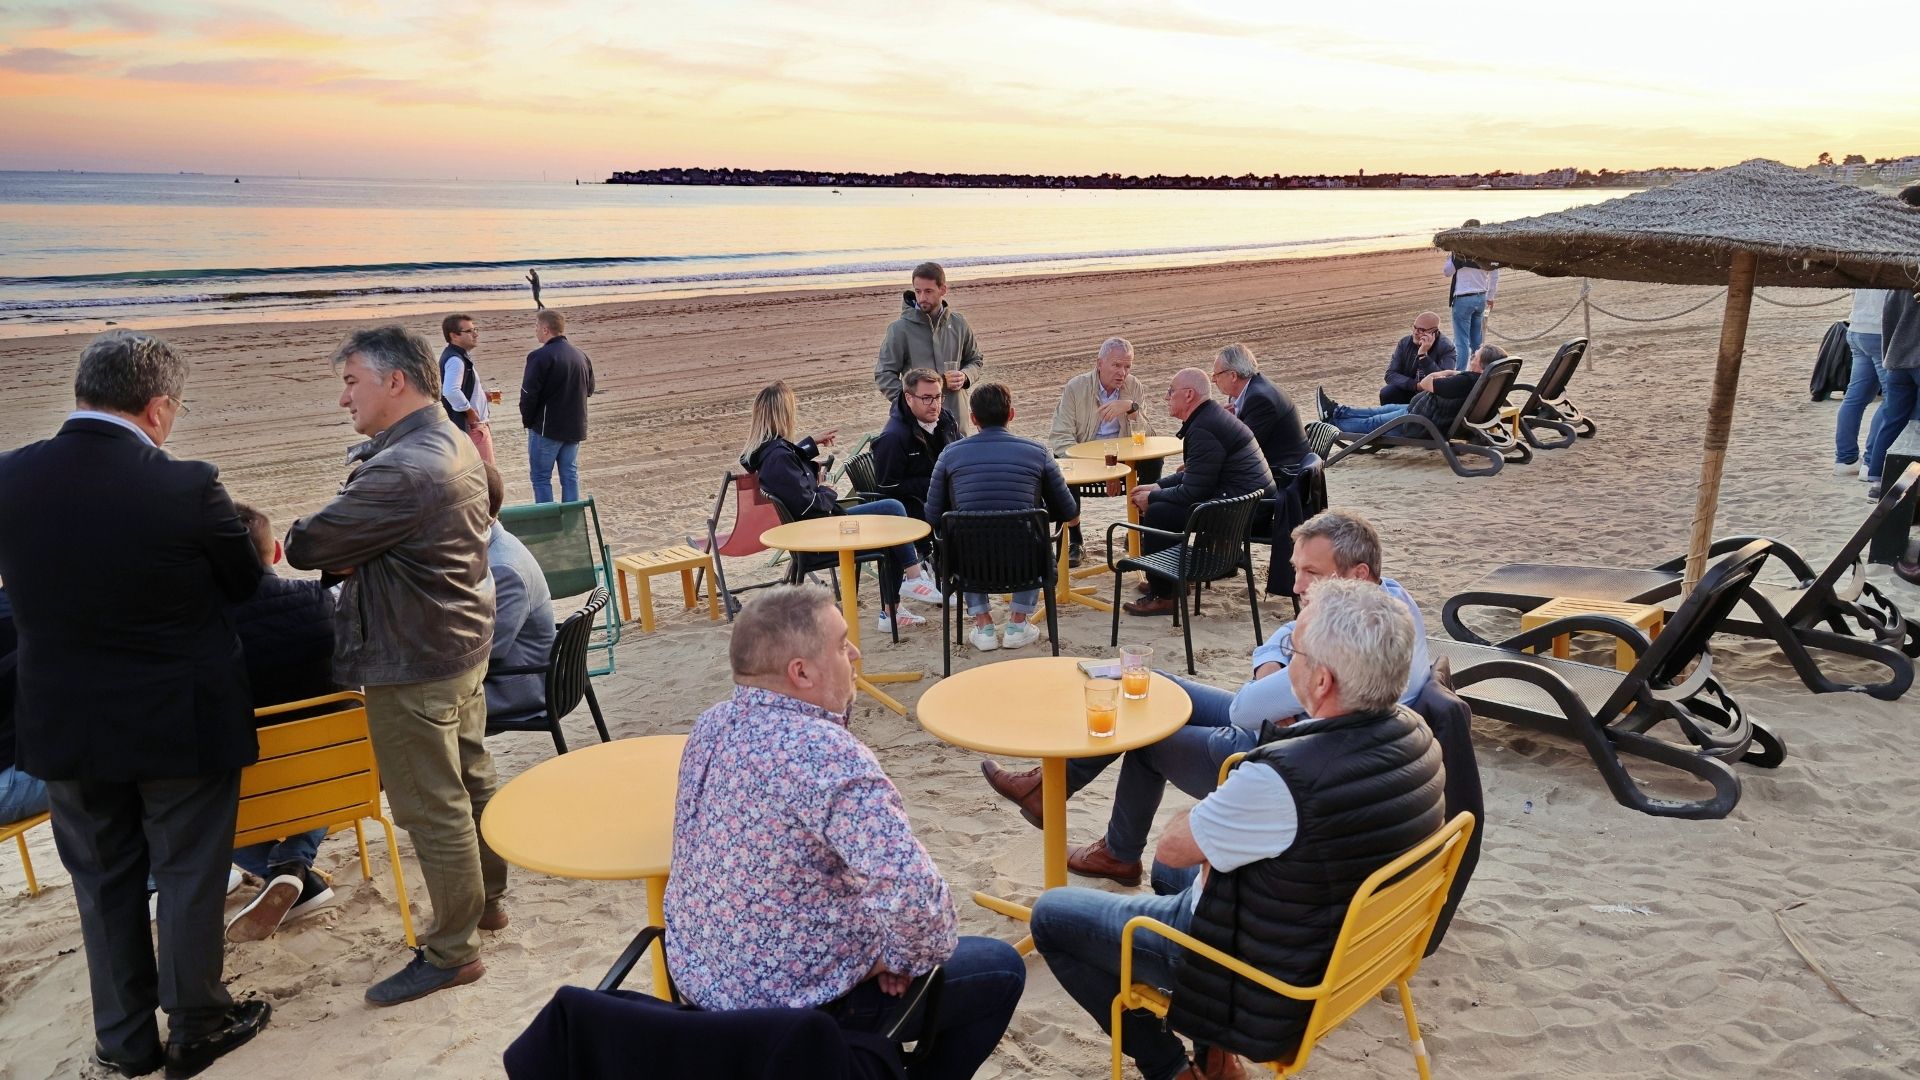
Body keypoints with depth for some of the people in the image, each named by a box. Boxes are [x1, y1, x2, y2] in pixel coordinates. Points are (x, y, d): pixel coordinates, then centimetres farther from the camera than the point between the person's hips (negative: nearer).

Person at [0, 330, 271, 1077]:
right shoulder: (188, 488, -22)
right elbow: (244, 582, -6)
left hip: (65, 721, 4)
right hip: (181, 720, -4)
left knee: (103, 880, 18)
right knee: (188, 874, 12)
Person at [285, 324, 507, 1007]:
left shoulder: (401, 469, -26)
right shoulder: (455, 445, 7)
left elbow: (305, 546, -22)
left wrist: (307, 539, 1)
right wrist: (350, 556, -6)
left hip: (413, 666, -10)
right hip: (463, 643, 10)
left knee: (432, 810, 2)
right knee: (472, 781, 21)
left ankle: (451, 953, 15)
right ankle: (487, 899, 37)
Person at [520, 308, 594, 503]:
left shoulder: (540, 357, -15)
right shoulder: (581, 356, 7)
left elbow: (529, 394, -16)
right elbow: (589, 390, 16)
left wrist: (527, 420, -2)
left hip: (547, 428, -6)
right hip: (575, 428, 6)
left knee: (541, 477, 3)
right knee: (570, 476, 12)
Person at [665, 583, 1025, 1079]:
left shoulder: (714, 723, -5)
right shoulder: (827, 754, -31)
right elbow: (913, 895, -37)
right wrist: (916, 959, -18)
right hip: (794, 1005, -8)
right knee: (1000, 970, 11)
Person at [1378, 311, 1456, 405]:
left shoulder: (1446, 348, -15)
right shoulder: (1405, 343, -3)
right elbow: (1391, 374, -8)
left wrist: (1423, 355, -34)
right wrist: (1416, 385, -23)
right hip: (1409, 391, 3)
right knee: (1386, 393, -25)